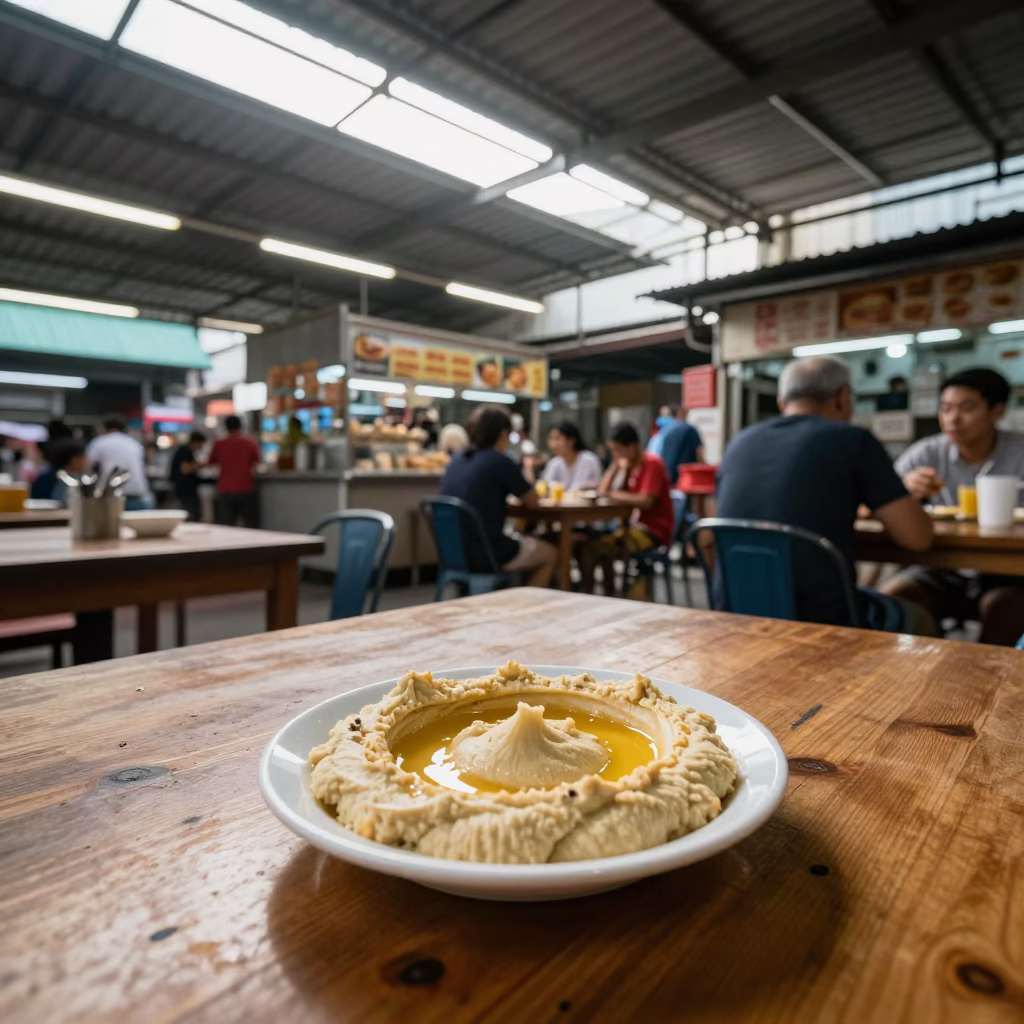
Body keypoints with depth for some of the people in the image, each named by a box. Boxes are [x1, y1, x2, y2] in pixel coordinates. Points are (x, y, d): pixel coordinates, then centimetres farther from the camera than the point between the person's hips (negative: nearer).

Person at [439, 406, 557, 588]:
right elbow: (532, 502, -1)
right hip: (486, 554, -7)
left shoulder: (456, 460, 8)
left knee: (520, 541, 31)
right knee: (549, 554, 16)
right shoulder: (500, 461, -13)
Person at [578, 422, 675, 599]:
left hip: (654, 530, -9)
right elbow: (603, 491, 6)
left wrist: (614, 494, -14)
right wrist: (616, 465, -3)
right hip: (636, 526, 9)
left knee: (590, 548, -20)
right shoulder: (630, 465, 11)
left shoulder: (652, 463, -13)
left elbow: (646, 501, -25)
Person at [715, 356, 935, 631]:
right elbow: (918, 537, -3)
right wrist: (897, 497, 19)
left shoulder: (739, 443, 9)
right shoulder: (853, 439, -5)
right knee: (919, 620, 29)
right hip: (821, 620, -5)